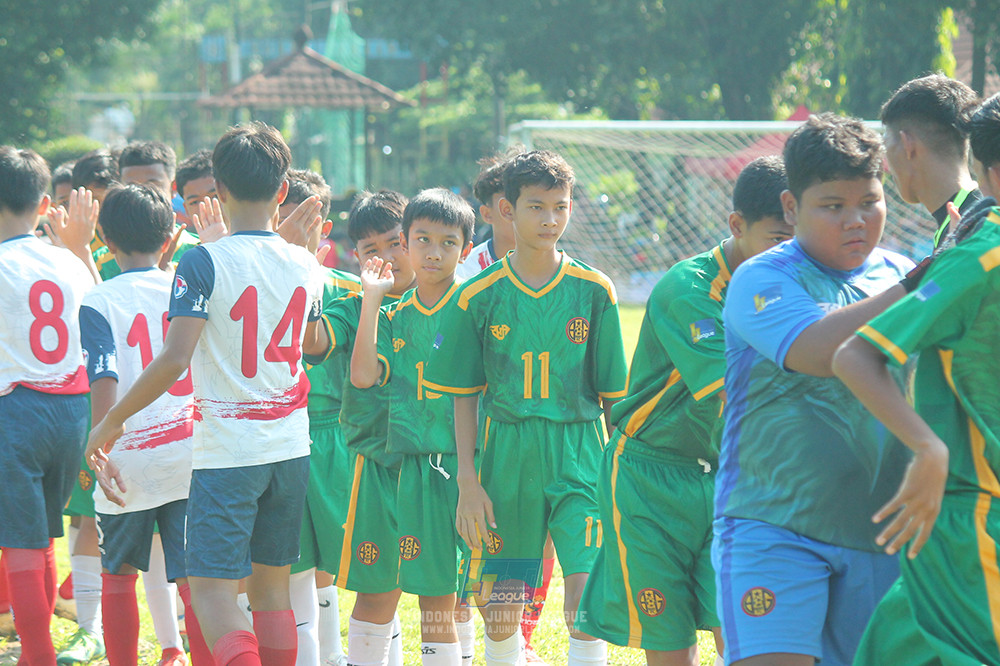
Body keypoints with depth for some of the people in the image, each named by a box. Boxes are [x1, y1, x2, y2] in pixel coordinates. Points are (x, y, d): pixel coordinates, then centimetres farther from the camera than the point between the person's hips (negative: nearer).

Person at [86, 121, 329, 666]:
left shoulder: (204, 263, -12)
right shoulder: (305, 265, 5)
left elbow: (174, 359, -19)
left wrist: (112, 420, -8)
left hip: (227, 452, -5)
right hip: (291, 447, 5)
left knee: (211, 589, -5)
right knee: (271, 586, 15)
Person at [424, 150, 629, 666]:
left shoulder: (594, 291, 1)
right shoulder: (478, 297, 1)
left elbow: (613, 393, 5)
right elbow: (465, 396, 5)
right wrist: (468, 481, -1)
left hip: (579, 457, -1)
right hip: (505, 460, 1)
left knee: (587, 605, -14)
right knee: (499, 617, 6)